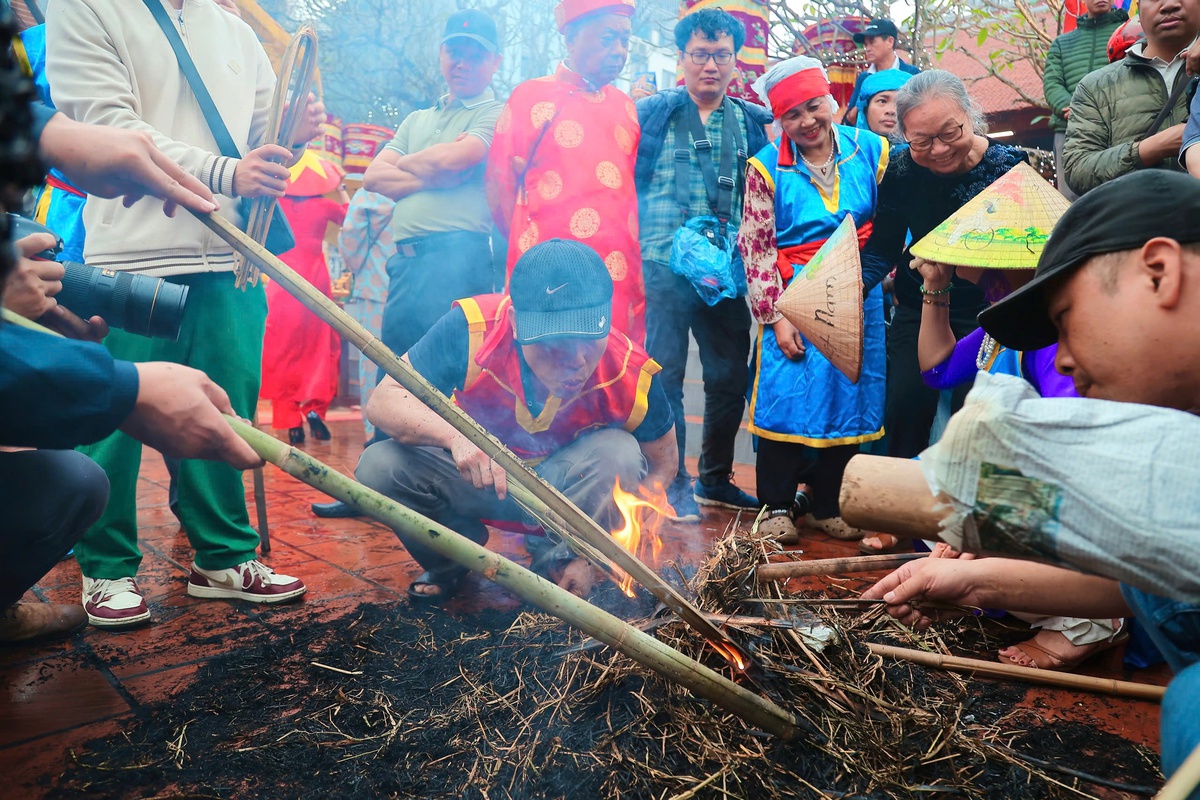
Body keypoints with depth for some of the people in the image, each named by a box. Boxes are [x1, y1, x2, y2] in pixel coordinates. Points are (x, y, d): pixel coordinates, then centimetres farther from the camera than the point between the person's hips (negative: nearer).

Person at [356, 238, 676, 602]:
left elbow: (663, 464, -11)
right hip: (475, 476, 1)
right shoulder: (471, 329, -29)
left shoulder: (631, 375, -27)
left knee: (620, 453, -31)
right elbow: (382, 401, -25)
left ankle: (553, 562, -4)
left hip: (568, 487, 0)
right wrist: (454, 435, -47)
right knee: (380, 466, -24)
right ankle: (454, 559, 6)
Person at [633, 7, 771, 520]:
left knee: (731, 377, 8)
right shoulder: (652, 112, 7)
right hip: (662, 267, -3)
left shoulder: (752, 122, 14)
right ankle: (673, 485, 12)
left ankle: (715, 480, 25)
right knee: (664, 377, -1)